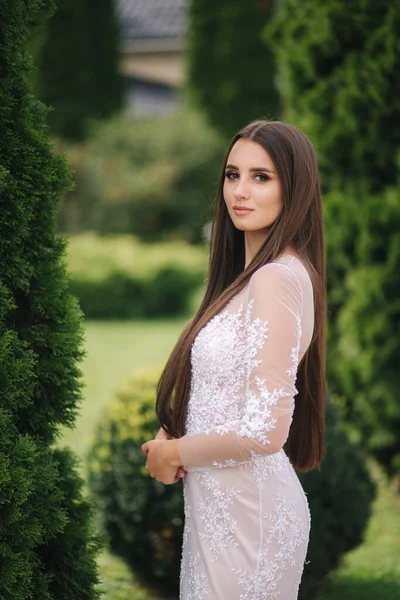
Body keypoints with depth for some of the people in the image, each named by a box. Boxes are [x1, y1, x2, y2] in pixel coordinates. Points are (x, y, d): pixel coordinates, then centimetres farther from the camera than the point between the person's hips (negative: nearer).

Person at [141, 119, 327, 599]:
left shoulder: (277, 278, -20)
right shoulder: (255, 273, 10)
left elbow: (264, 432, -24)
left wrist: (176, 452, -10)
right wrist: (172, 436, 2)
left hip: (247, 510, -9)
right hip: (223, 503, 9)